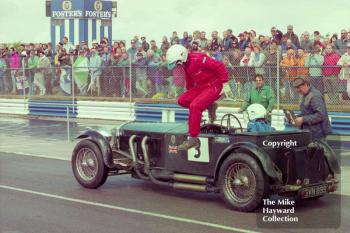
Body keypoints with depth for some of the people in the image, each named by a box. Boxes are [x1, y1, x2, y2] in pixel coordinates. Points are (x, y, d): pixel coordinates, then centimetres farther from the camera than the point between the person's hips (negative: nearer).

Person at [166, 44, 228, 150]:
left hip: (213, 86, -9)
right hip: (200, 86, 10)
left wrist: (224, 82, -21)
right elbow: (189, 81, 21)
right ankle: (208, 105, 11)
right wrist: (189, 93, 19)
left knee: (195, 106, -25)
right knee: (182, 101, -2)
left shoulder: (198, 59, -24)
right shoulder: (186, 64, 6)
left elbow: (219, 66, -25)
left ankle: (193, 138, -20)